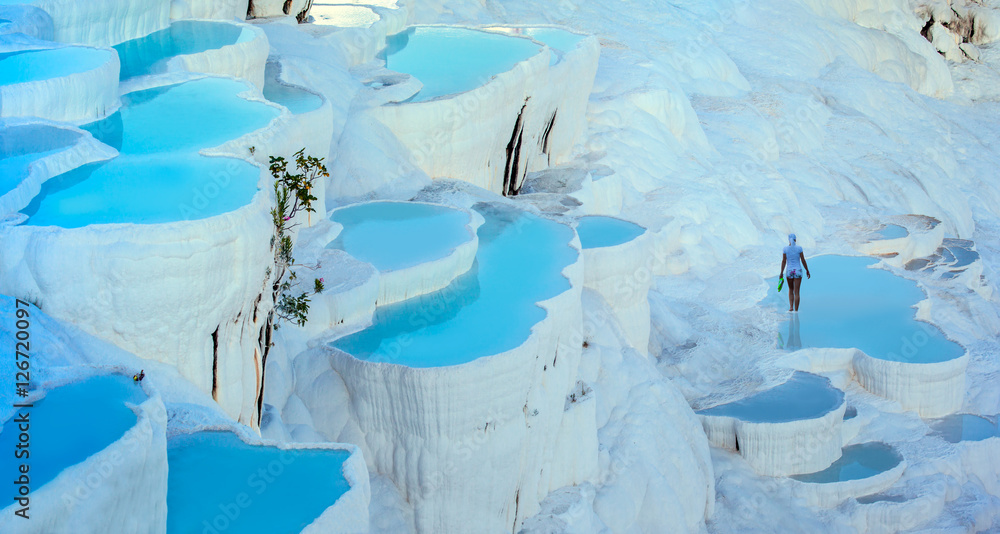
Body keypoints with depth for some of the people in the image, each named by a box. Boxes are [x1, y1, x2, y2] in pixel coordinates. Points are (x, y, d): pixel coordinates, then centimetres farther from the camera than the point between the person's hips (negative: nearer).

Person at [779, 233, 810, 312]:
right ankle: (796, 310, -1)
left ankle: (791, 307, 10)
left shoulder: (785, 249, -3)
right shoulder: (799, 248, -5)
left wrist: (781, 273, 0)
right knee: (796, 292, 1)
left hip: (789, 271, 1)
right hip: (798, 271, -1)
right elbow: (803, 261, -3)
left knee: (791, 290, 22)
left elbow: (783, 261, -4)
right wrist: (807, 271, 7)